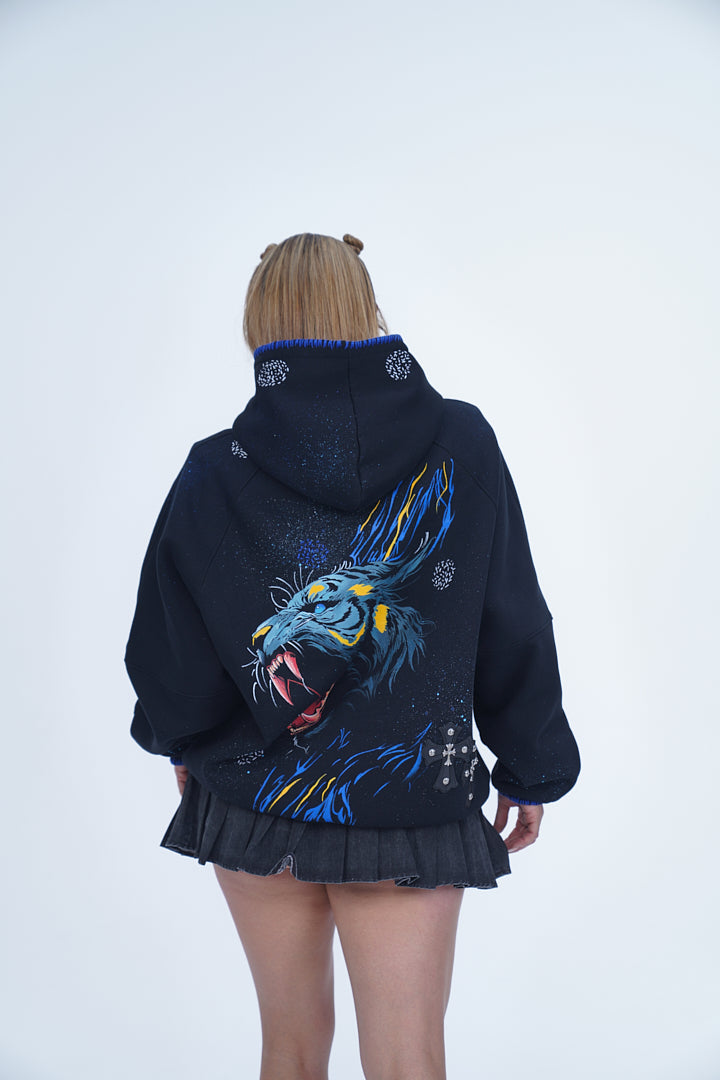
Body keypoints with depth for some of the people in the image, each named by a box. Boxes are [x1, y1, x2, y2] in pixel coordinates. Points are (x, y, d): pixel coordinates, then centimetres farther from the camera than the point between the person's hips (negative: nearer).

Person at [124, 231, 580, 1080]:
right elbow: (515, 625, -3)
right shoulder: (461, 445, -8)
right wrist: (530, 772, 10)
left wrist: (181, 744, 18)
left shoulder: (216, 472, -11)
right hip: (414, 807, -1)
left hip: (255, 799, 1)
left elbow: (167, 656, -3)